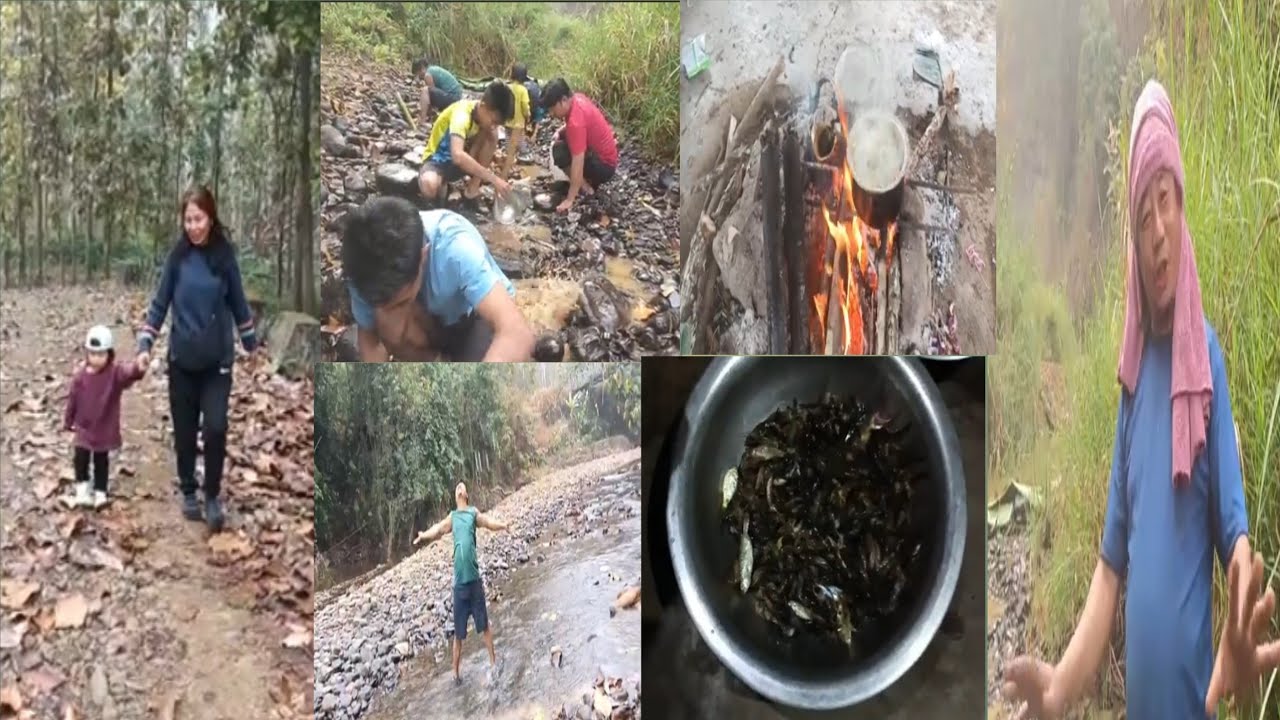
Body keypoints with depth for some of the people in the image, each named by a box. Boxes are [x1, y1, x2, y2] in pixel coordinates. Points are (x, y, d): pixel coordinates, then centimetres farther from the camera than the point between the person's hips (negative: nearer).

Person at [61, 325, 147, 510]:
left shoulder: (115, 373, -18)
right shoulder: (81, 376, -9)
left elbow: (127, 372, -41)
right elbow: (72, 399, 2)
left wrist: (138, 368, -65)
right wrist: (68, 421, 9)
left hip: (105, 429, -2)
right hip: (84, 427, 2)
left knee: (100, 461, 13)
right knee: (81, 460, 6)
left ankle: (100, 494, 24)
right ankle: (82, 494, 18)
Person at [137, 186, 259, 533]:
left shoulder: (224, 254, -4)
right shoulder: (178, 256, -5)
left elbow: (238, 301, 7)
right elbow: (160, 303, 0)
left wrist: (250, 343, 14)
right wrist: (145, 344, -9)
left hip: (218, 360, -1)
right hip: (182, 359, 1)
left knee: (215, 428, -11)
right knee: (184, 430, 8)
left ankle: (212, 496, 5)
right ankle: (188, 492, 27)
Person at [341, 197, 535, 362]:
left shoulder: (455, 247, -40)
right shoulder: (367, 262, -29)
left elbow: (518, 335, -49)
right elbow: (368, 337, -13)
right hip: (431, 319, 3)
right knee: (388, 323, -30)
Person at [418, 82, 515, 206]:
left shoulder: (486, 113, -10)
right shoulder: (461, 115, -33)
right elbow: (458, 156, -49)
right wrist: (493, 178, -49)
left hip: (463, 160, 6)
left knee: (491, 135, -19)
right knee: (429, 186, -42)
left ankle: (473, 189, -8)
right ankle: (441, 184, -3)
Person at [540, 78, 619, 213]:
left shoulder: (576, 120, -30)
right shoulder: (577, 98, -4)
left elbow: (577, 163, -31)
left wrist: (569, 200, -28)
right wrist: (561, 131, 0)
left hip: (604, 166, -10)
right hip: (603, 153, 10)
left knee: (558, 152, -21)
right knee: (560, 138, 16)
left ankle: (586, 187, -5)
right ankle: (589, 180, 14)